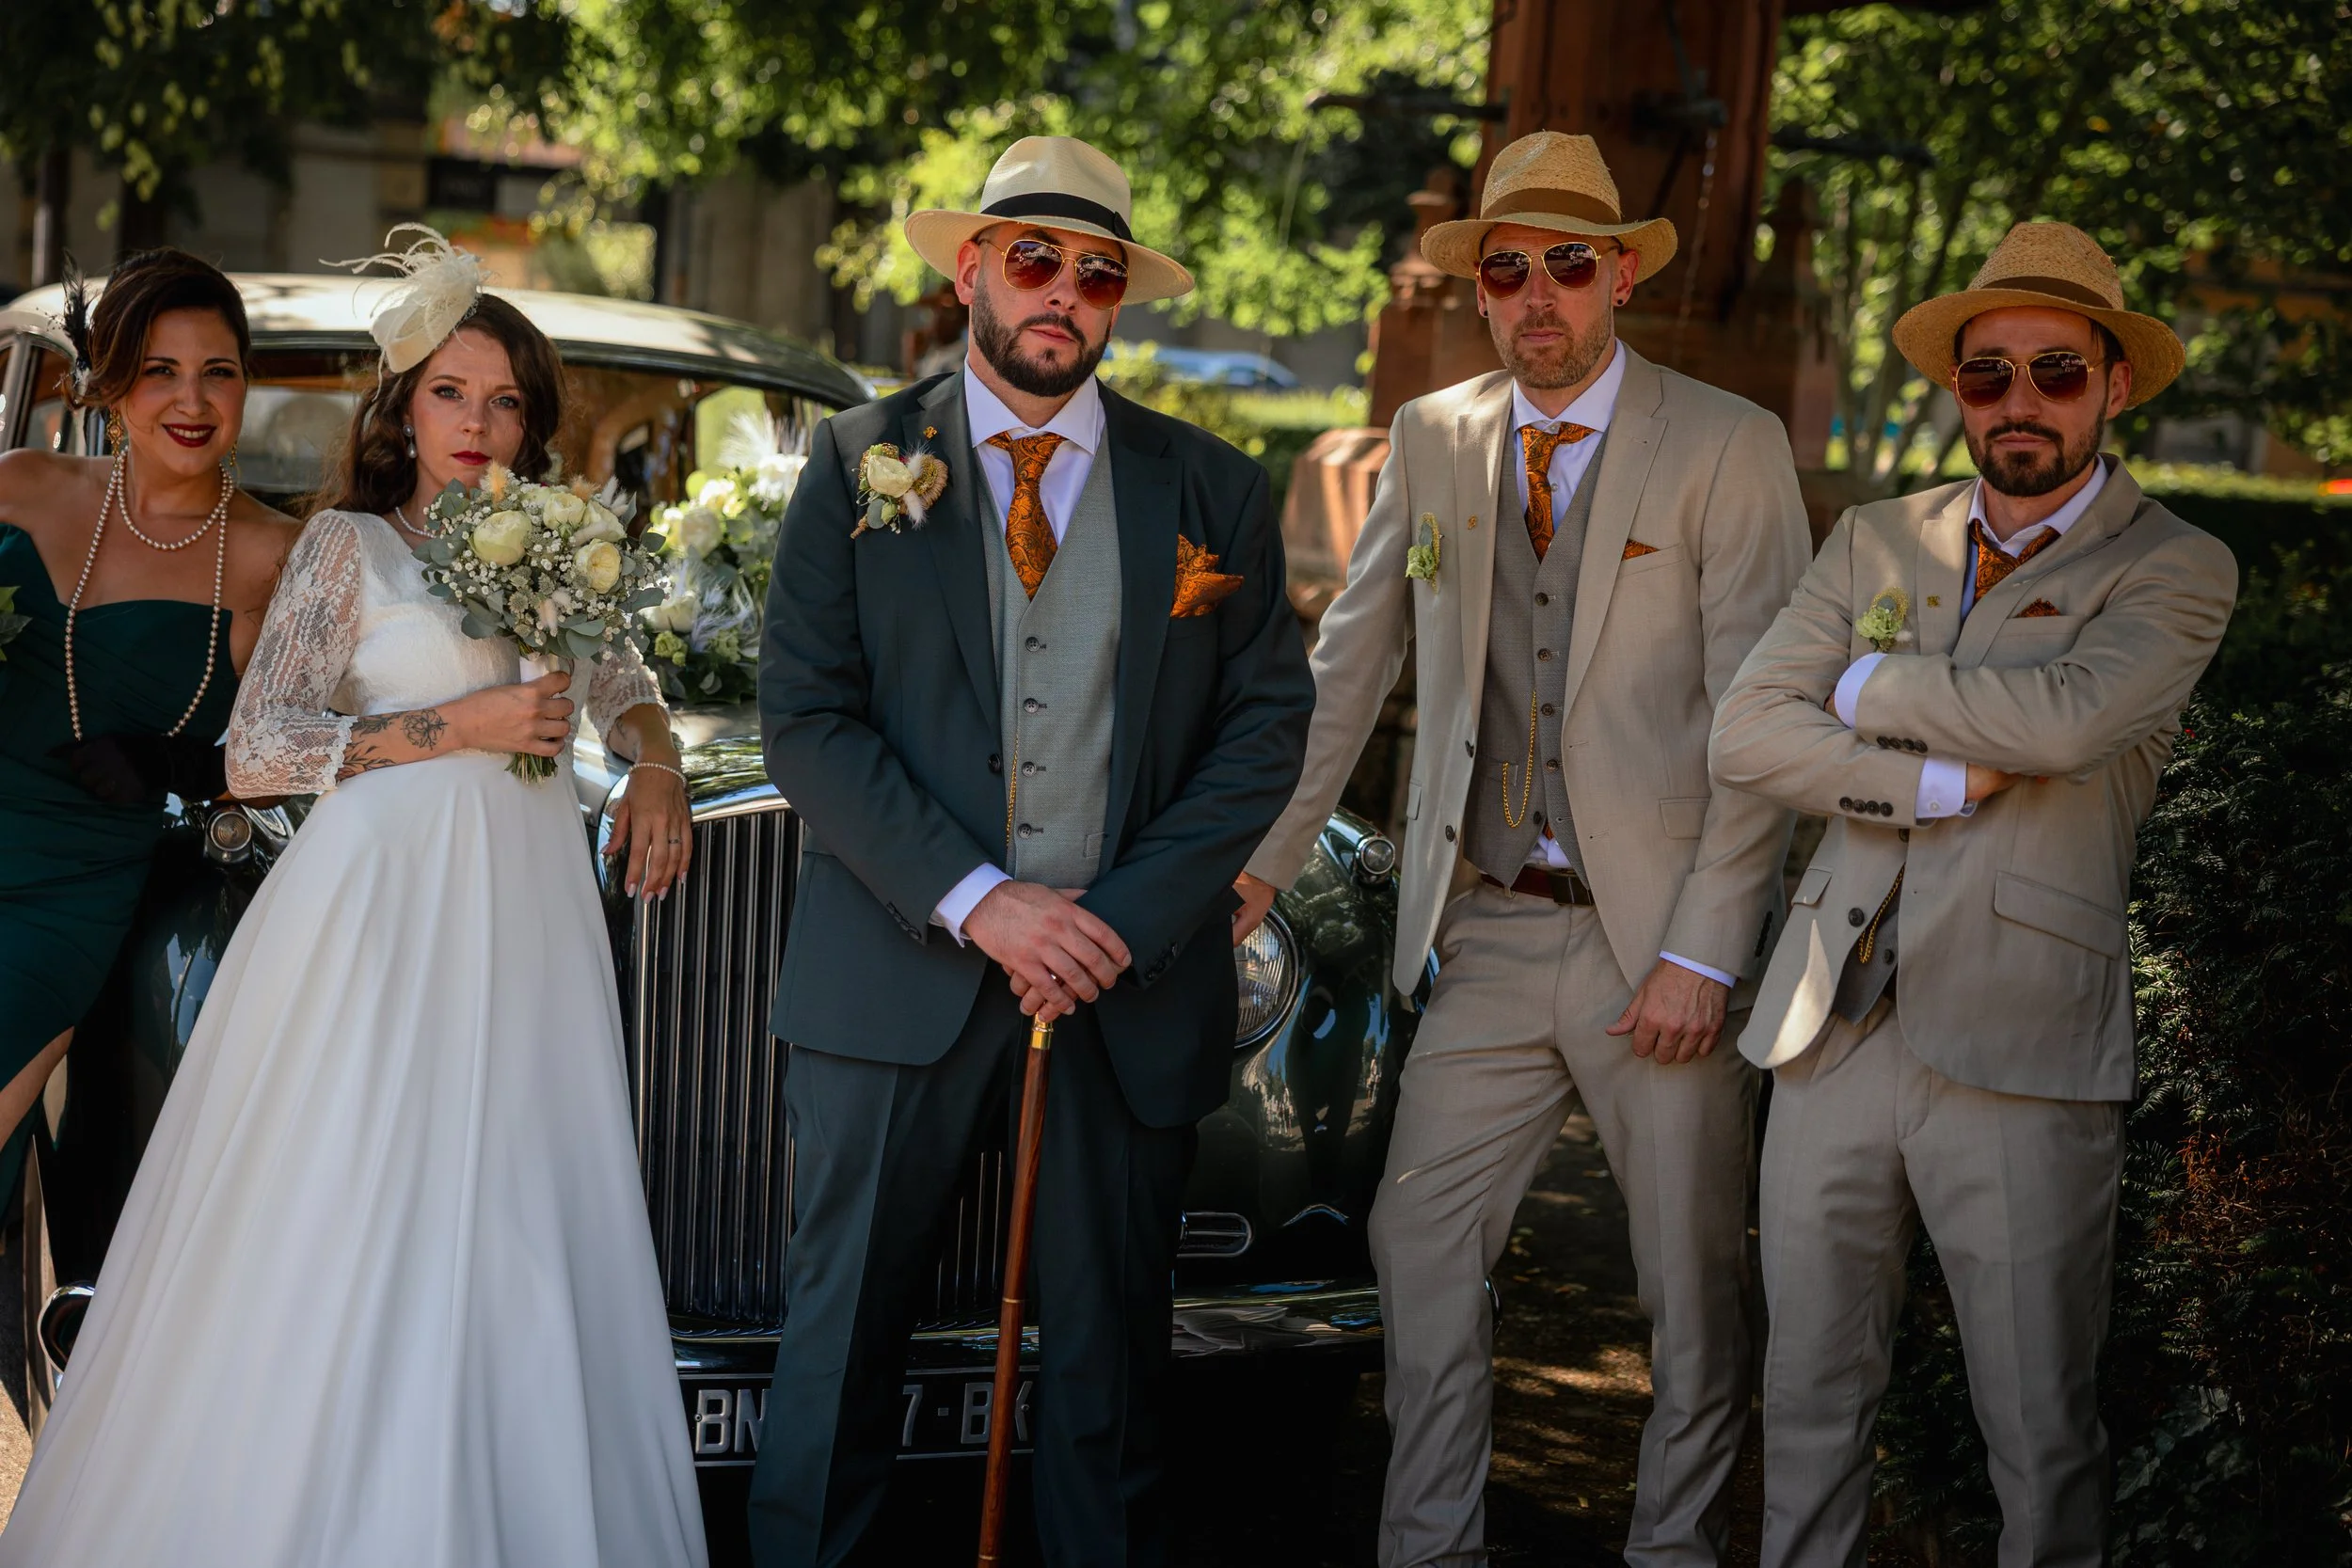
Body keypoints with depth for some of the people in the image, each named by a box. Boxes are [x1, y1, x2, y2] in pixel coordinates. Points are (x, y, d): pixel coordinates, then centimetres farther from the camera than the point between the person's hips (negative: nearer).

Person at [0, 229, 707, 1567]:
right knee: (355, 1233, -9)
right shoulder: (352, 544, 2)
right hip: (387, 907, -5)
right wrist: (455, 726, -11)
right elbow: (257, 752, -5)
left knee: (518, 1233, 2)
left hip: (524, 912, 5)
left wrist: (657, 758, 11)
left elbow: (620, 673, 33)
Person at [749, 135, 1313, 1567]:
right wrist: (975, 901, -14)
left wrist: (1130, 917, -9)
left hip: (1135, 972, 1)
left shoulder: (1212, 491, 7)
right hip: (900, 968, -1)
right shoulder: (861, 463, 3)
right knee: (845, 1327, 2)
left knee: (1113, 1345, 8)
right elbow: (807, 720, -4)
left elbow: (1267, 723, 4)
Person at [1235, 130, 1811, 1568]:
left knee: (1694, 1287, 5)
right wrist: (1262, 854, 9)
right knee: (1423, 1246, 4)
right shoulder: (1432, 442, 9)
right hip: (1489, 935, 4)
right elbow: (1348, 666, 16)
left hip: (1663, 940, -3)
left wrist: (1703, 953, -14)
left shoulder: (1729, 448, -4)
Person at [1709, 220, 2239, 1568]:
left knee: (2044, 1433, 3)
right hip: (1837, 1026, 4)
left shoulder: (2175, 570, 2)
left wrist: (1868, 687, -4)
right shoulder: (1877, 541, 15)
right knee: (1811, 1392, 10)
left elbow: (2066, 714, -18)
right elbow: (1748, 733, 3)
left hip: (2021, 1049, -4)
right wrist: (1941, 783, -9)